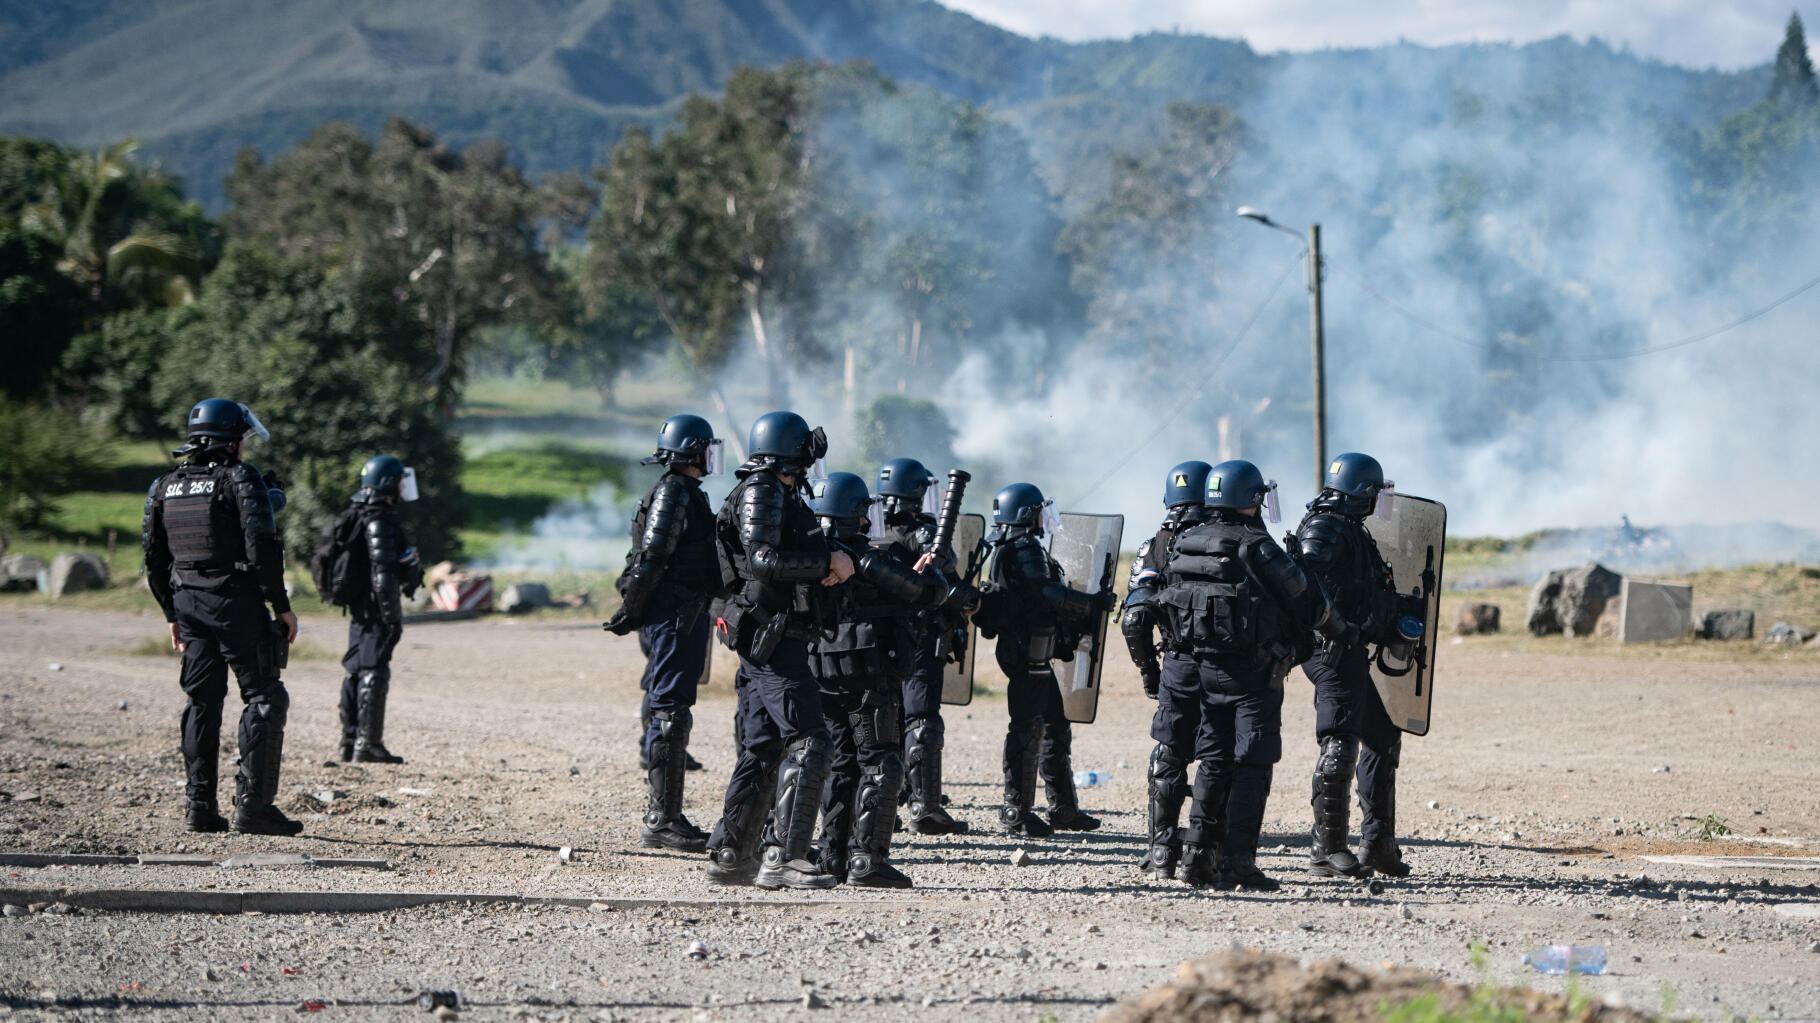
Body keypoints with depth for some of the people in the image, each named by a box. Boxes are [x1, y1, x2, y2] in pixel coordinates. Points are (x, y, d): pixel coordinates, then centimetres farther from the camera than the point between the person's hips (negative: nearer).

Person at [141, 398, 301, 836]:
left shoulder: (164, 488, 12)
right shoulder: (241, 479, -8)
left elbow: (154, 557, 14)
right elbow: (262, 548, -15)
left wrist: (173, 614, 22)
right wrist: (283, 607, -9)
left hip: (189, 603, 6)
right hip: (236, 603, -6)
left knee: (201, 703, 11)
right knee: (264, 699, -1)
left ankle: (200, 806, 8)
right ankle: (252, 804, -7)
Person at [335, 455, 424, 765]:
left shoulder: (355, 517, 15)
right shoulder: (380, 522, -17)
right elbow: (383, 574, -22)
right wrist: (393, 617, -21)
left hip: (358, 608, 10)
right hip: (375, 610, -10)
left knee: (355, 670, 14)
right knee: (374, 673, -7)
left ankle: (349, 742, 20)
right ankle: (368, 744, -7)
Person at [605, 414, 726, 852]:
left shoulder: (686, 493, 19)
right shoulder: (672, 492, -13)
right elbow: (650, 560, -18)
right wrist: (631, 614, -15)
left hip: (687, 615, 10)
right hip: (674, 616, -10)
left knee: (669, 710, 12)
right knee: (671, 713, -11)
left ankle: (665, 813, 18)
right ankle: (661, 820, -12)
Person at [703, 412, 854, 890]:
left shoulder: (777, 493, 21)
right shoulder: (761, 492, -10)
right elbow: (762, 561, -22)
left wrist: (826, 565, 5)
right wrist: (828, 561, -16)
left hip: (764, 641, 11)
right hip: (772, 638, -11)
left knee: (763, 749, 12)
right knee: (807, 743, -12)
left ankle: (729, 855, 16)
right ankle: (782, 857, -14)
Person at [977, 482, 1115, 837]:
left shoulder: (1009, 550, 19)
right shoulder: (1026, 550, -14)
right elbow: (1050, 595, -23)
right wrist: (1093, 604, -15)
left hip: (1033, 652, 11)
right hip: (1027, 651, -11)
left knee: (1056, 725, 15)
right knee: (1027, 728, -7)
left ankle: (1064, 808, 20)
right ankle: (1016, 812, -3)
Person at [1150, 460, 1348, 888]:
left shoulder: (1183, 545, 5)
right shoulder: (1258, 548, -13)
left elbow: (1165, 603, 11)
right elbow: (1307, 600, -7)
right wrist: (1339, 629, 10)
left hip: (1193, 667, 6)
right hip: (1250, 676, -6)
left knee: (1214, 761, 14)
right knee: (1251, 767, -1)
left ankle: (1199, 853, 9)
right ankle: (1236, 863, -5)